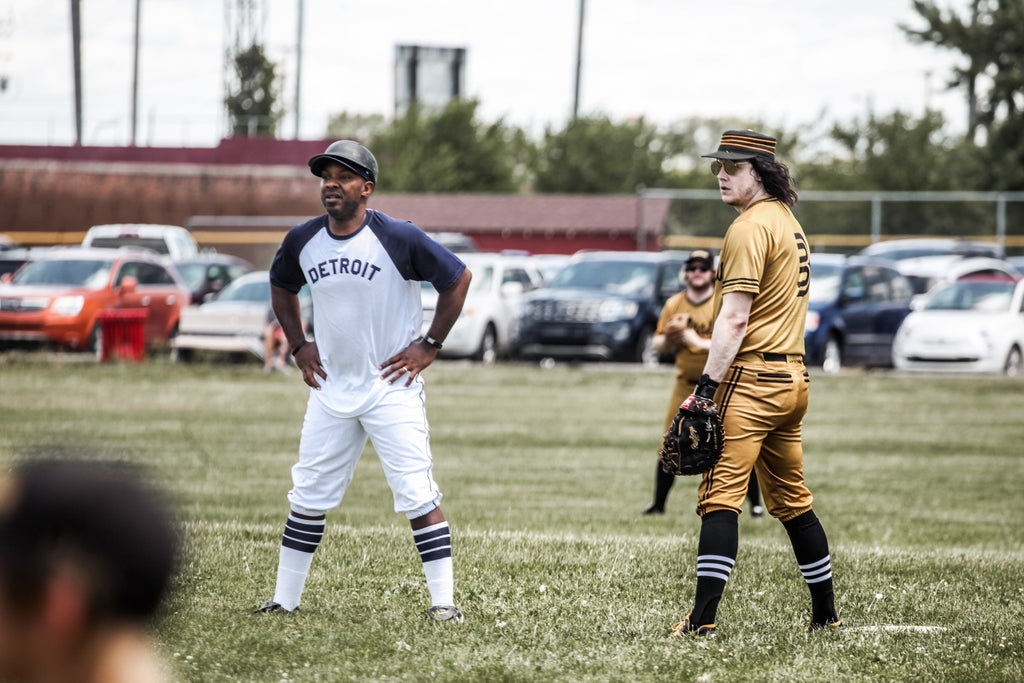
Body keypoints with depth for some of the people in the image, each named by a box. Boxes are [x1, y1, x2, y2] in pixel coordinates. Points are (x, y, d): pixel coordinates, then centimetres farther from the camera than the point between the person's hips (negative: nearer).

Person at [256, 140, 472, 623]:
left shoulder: (399, 238, -14)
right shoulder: (302, 241, 1)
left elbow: (457, 278, -4)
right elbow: (281, 285, 22)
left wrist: (430, 346, -6)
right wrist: (298, 345, 11)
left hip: (393, 387, -5)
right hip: (330, 388, 5)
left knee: (417, 497, -9)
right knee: (307, 496, 7)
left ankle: (443, 601, -6)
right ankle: (284, 601, 16)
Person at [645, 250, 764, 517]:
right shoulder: (674, 304, 6)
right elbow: (658, 346, 11)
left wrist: (701, 343, -24)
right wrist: (668, 337, -12)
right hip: (686, 385, 3)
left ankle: (755, 504, 5)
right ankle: (658, 504, 5)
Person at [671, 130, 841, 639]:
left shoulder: (750, 228, -12)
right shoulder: (789, 221, 18)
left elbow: (735, 317, -19)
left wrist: (707, 385, -21)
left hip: (752, 376, -10)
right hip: (793, 377, 10)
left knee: (720, 497, -14)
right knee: (792, 502, 17)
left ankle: (703, 619, -22)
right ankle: (825, 615, 22)